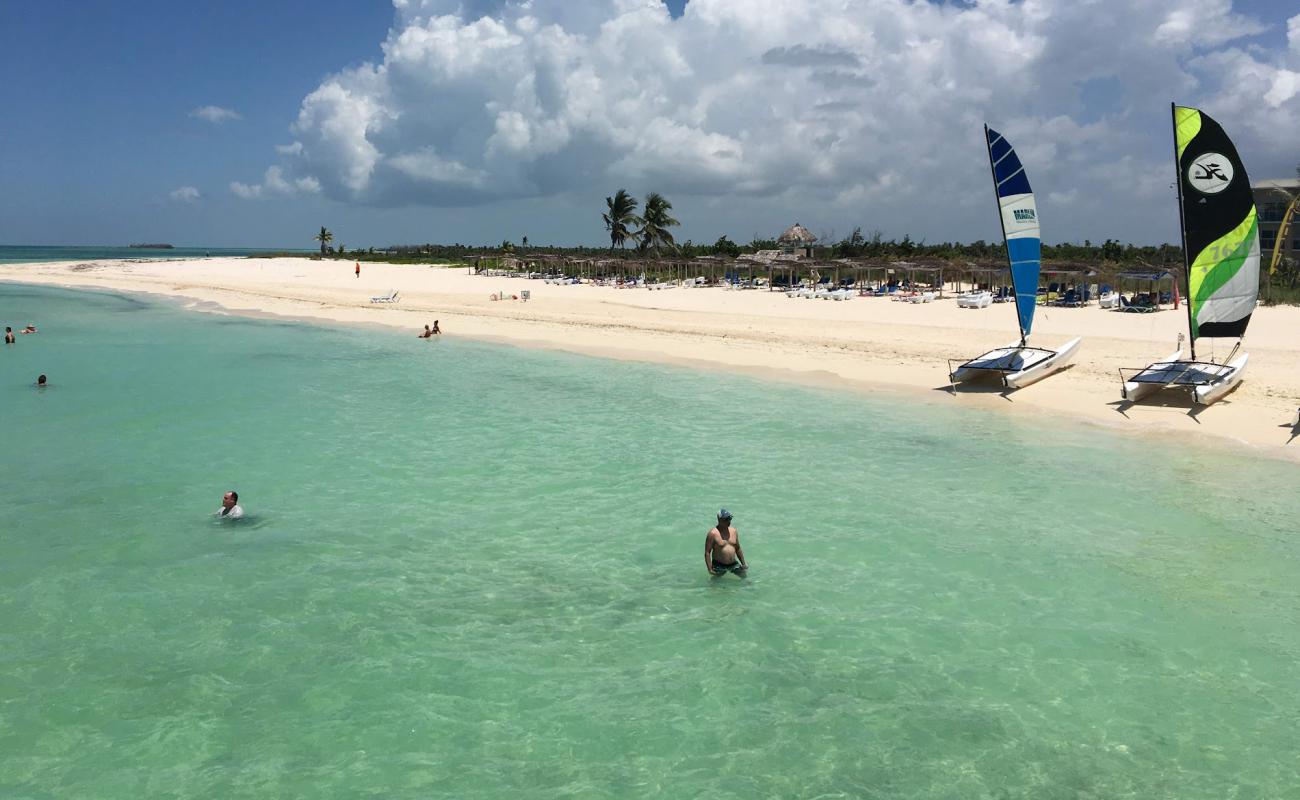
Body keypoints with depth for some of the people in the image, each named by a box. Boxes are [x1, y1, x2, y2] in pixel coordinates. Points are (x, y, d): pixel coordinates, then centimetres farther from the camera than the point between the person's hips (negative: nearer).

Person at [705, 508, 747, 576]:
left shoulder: (733, 531, 7)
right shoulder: (713, 533, -12)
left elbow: (738, 549, 17)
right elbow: (707, 552, -12)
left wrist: (743, 564, 15)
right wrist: (710, 569, -17)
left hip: (733, 563, 5)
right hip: (719, 565, -5)